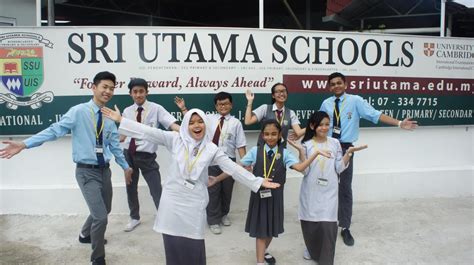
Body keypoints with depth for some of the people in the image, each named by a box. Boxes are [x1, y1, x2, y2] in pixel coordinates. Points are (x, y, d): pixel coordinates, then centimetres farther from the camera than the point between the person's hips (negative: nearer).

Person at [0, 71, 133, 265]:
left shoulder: (109, 118, 6)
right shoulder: (78, 112, -13)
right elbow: (55, 130, -17)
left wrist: (125, 166, 21)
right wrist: (24, 144, -25)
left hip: (105, 170, 7)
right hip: (87, 171, -7)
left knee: (104, 210, 23)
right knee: (100, 216, -10)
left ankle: (86, 235, 53)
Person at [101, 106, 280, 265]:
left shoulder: (211, 149, 1)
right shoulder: (175, 139, 0)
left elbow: (233, 169, 0)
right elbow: (149, 132, -5)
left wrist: (258, 182, -4)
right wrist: (121, 120, -9)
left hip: (194, 203, 0)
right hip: (172, 200, 1)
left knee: (193, 246, 3)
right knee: (173, 244, 8)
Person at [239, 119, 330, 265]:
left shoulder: (284, 153, -4)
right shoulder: (255, 151, -6)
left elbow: (300, 167, -19)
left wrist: (316, 152, -24)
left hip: (275, 196, 3)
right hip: (259, 195, -2)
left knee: (272, 227, 20)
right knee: (260, 229, 2)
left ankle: (264, 251, 47)